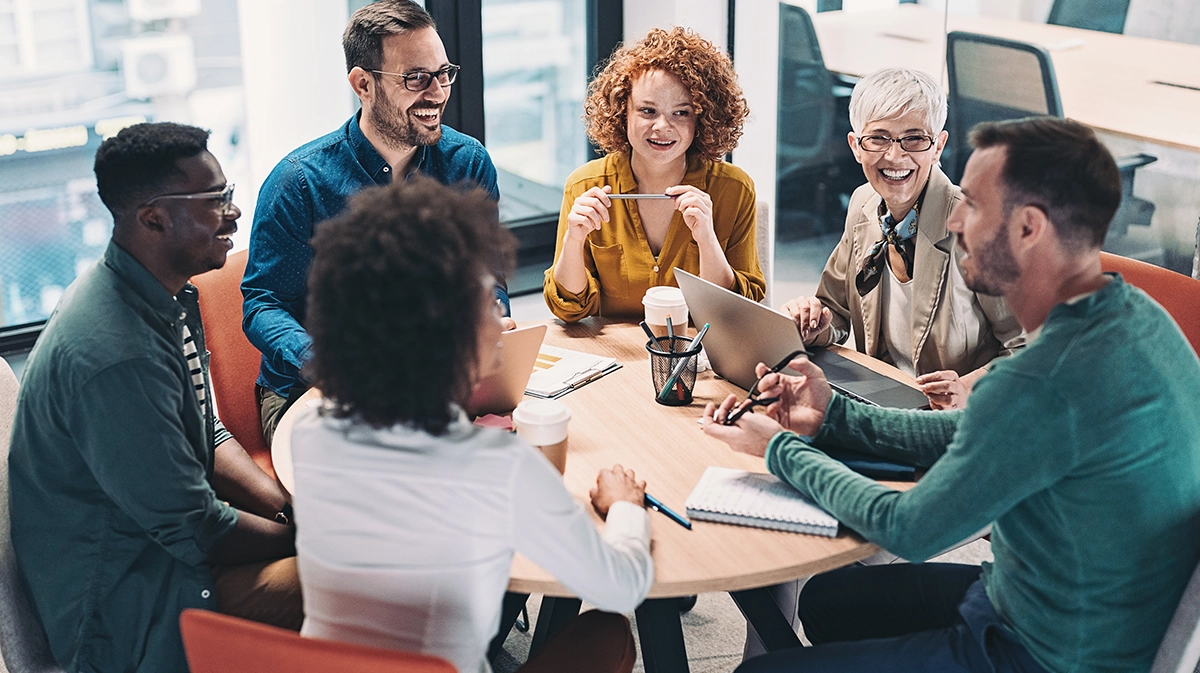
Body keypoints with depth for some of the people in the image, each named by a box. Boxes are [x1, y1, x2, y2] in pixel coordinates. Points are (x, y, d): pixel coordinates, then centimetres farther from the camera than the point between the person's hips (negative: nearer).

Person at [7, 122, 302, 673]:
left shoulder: (169, 296, 3)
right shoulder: (115, 356, -30)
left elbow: (209, 438, 12)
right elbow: (193, 530, -24)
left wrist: (292, 507, -2)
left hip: (160, 531, 10)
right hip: (117, 609, -10)